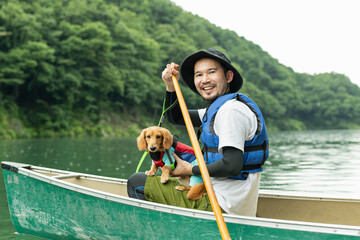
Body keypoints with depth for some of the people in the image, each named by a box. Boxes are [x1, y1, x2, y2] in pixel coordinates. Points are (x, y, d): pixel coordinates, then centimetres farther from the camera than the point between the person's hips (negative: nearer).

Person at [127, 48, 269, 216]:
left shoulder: (231, 109, -18)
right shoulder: (217, 108, 14)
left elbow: (232, 166, -27)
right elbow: (176, 117, 24)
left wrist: (191, 170, -12)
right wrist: (171, 86, 6)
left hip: (220, 208, -10)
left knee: (136, 182, 0)